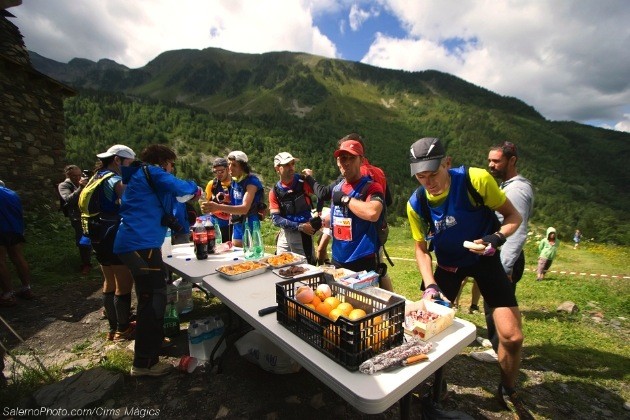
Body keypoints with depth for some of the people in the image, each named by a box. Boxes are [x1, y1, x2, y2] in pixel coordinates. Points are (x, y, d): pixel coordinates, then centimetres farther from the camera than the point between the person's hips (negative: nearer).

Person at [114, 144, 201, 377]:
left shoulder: (140, 175, 24)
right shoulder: (152, 172, -6)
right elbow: (179, 188, -21)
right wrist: (195, 188, 0)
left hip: (136, 242, 11)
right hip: (141, 244, -11)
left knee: (150, 297, 21)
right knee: (154, 299, -6)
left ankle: (147, 342, 37)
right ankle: (144, 363, 3)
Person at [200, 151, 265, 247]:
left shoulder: (251, 182, -17)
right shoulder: (235, 181, 6)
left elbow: (245, 208, -30)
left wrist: (218, 207, -40)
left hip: (249, 226, -7)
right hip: (237, 226, 8)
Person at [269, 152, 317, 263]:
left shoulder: (303, 182, -5)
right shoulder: (274, 192, 0)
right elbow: (276, 219, -6)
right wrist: (299, 226, -14)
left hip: (304, 235, -2)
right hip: (285, 235, 3)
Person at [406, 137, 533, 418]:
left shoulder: (476, 179, -25)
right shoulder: (416, 204, -18)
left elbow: (513, 216, -10)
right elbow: (421, 249, -6)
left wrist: (496, 239, -30)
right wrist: (430, 285, -18)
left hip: (485, 259, -1)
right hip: (448, 264, 2)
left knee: (512, 336, -4)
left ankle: (508, 393, 28)